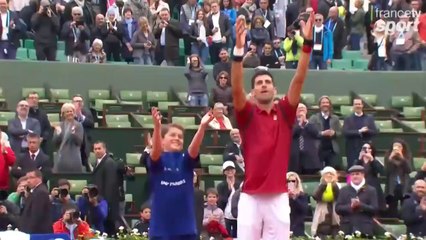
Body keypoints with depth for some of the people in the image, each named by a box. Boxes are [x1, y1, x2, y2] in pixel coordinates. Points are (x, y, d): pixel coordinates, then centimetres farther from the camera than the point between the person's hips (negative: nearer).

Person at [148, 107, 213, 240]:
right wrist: (157, 127, -43)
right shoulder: (157, 160, -1)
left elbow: (194, 148, -15)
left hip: (185, 225, 2)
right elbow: (156, 149, -23)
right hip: (161, 226, -2)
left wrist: (202, 127, -34)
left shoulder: (186, 160, 5)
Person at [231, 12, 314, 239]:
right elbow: (236, 89, -16)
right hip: (250, 197, -1)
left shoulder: (284, 112, 6)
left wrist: (307, 43, -15)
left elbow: (299, 80, -4)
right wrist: (239, 49, -30)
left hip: (278, 197, 2)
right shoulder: (247, 113, 1)